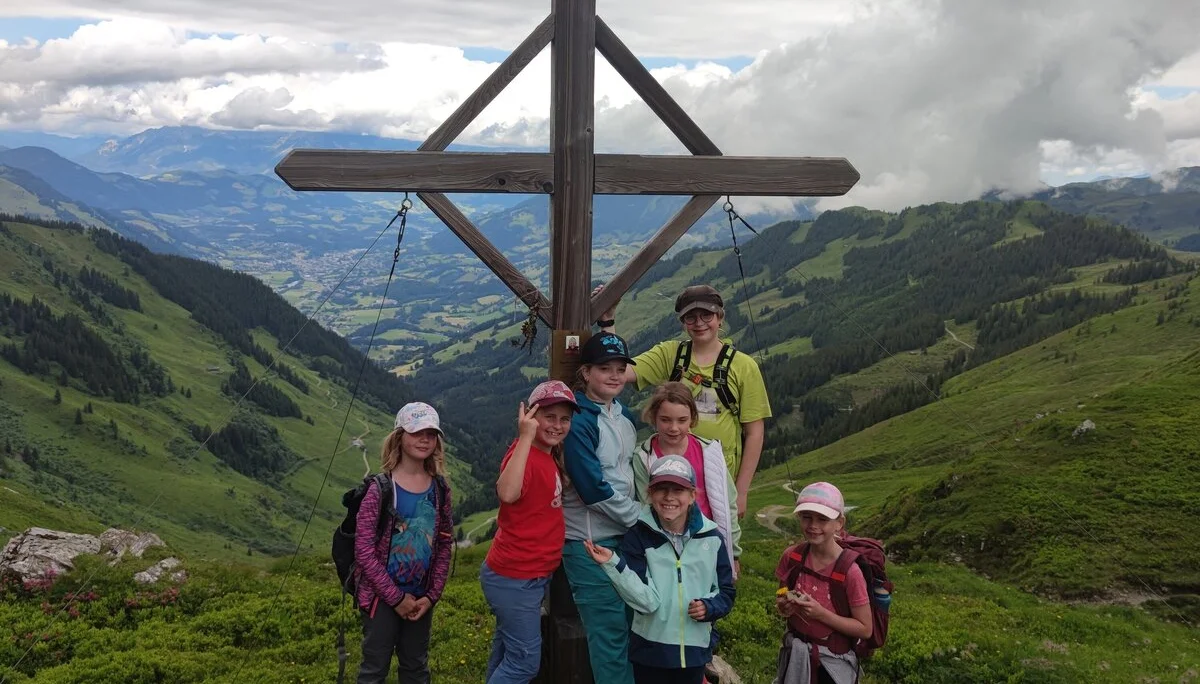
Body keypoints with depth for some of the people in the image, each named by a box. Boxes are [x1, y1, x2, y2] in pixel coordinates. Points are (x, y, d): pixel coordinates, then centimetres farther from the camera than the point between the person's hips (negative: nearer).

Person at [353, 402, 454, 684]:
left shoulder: (440, 489, 0)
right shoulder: (380, 488, -14)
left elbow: (444, 546, 5)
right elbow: (364, 549, -15)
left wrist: (432, 595, -4)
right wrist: (396, 597, -14)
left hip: (420, 599, 4)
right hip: (381, 597, -4)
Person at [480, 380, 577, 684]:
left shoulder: (550, 456, 6)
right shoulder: (525, 455, -21)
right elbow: (507, 493, -43)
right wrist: (525, 437, -39)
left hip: (533, 574, 9)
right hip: (515, 577, -9)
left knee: (507, 654, 20)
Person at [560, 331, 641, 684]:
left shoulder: (625, 415, 9)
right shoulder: (579, 421, -15)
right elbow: (594, 489, -18)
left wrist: (642, 518, 11)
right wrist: (642, 519, -9)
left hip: (625, 536, 8)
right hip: (591, 543, -8)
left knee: (629, 626, 13)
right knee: (610, 634, -3)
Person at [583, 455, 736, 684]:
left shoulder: (711, 538, -3)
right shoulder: (638, 537, -10)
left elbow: (726, 592, 5)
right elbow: (647, 600, -18)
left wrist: (709, 608, -14)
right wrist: (613, 564, -30)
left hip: (695, 649, 2)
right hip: (651, 650, -2)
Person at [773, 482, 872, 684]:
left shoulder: (849, 570, -21)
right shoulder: (792, 558, -9)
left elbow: (865, 629, -15)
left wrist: (821, 613, -25)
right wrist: (783, 607, -14)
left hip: (832, 662, -4)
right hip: (795, 655, 4)